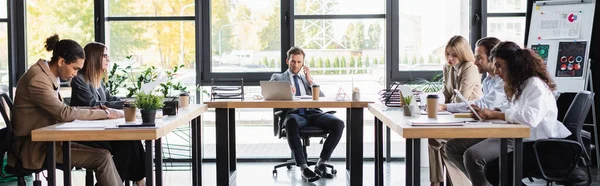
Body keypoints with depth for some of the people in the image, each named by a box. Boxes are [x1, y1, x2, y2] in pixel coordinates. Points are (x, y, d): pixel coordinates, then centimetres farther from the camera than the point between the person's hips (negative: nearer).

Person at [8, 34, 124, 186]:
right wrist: (104, 113, -18)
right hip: (36, 149, -9)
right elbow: (64, 113, -24)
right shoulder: (37, 79, -20)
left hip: (47, 141, 9)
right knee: (103, 158, -18)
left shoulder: (51, 76, 9)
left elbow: (60, 110, 11)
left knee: (103, 152, -7)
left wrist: (97, 111, -2)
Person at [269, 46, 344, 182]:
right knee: (291, 123, -42)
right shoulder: (278, 78, 21)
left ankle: (321, 164, -19)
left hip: (312, 113, 4)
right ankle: (303, 167, -39)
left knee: (338, 124, -26)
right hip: (294, 114, -3)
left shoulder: (307, 78, 30)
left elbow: (322, 99, 19)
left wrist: (310, 80, 8)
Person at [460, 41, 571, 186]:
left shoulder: (535, 85, -15)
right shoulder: (519, 85, 15)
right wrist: (487, 112, 3)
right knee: (471, 155, -2)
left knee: (473, 156, -20)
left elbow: (530, 118, -30)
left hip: (532, 144, -9)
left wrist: (495, 114, -21)